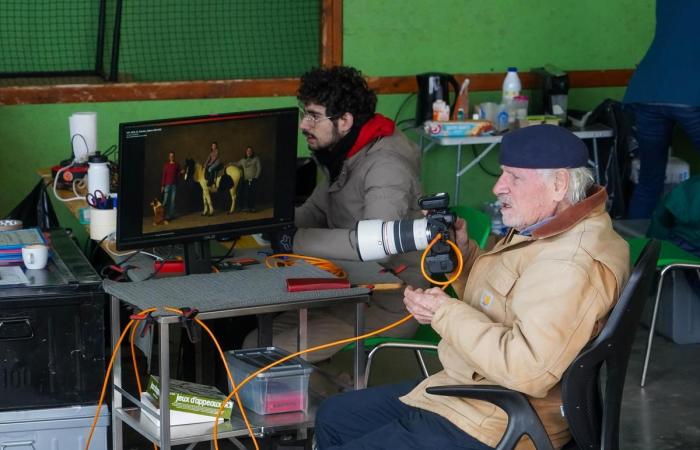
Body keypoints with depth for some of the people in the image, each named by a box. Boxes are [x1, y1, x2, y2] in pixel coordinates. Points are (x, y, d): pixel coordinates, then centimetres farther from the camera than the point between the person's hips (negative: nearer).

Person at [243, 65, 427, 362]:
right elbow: (314, 211, 20)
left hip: (388, 307, -9)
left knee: (272, 354, -20)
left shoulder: (386, 166, -20)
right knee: (255, 340, -2)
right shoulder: (341, 157, 11)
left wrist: (294, 240, -26)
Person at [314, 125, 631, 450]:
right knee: (332, 417, 20)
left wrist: (445, 314, -23)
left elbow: (529, 370, -35)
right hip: (463, 388, 11)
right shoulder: (543, 228, 8)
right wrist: (462, 252, 3)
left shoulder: (572, 262, -27)